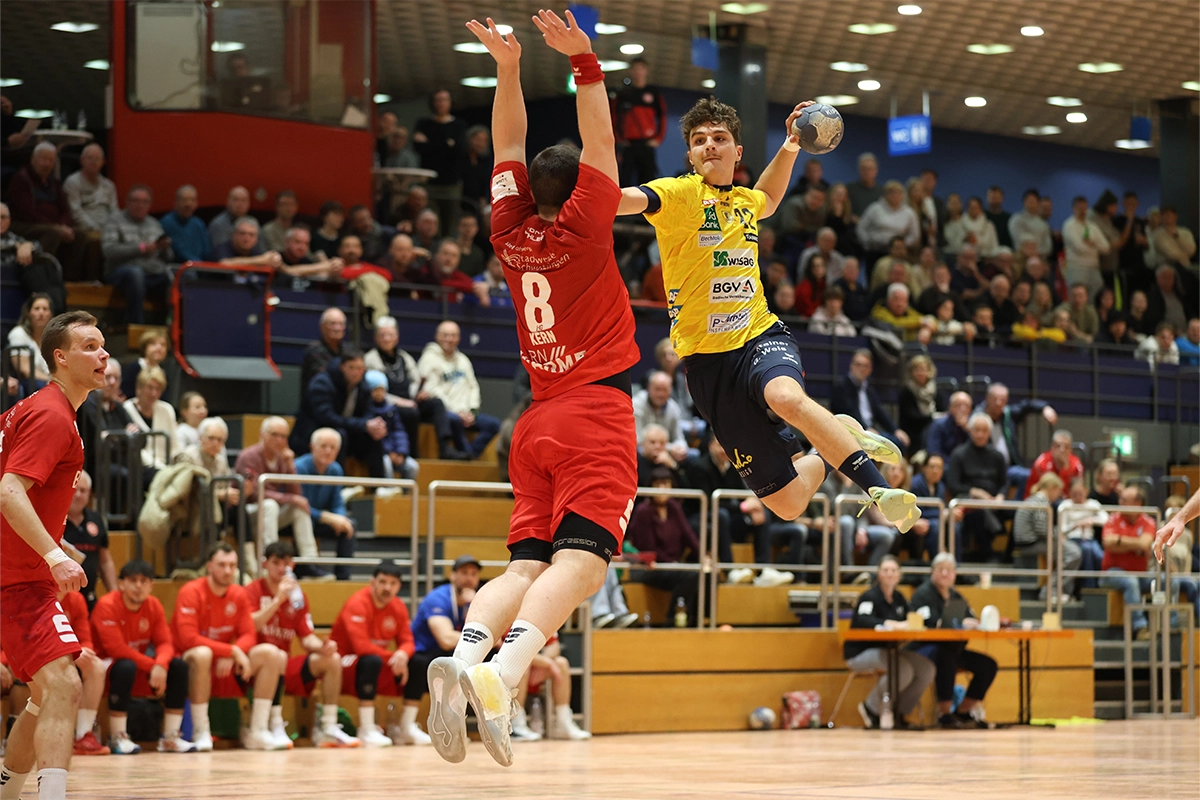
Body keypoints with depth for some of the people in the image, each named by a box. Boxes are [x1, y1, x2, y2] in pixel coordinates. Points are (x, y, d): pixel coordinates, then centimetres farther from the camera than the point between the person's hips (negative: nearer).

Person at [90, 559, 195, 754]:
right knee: (126, 667, -38)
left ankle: (170, 738, -11)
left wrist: (161, 665, -30)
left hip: (142, 668, 6)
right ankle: (117, 738, -31)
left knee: (179, 666, -14)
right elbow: (116, 648, -27)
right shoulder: (107, 606, -20)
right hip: (107, 667, -6)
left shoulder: (154, 605, -1)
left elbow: (164, 642, -6)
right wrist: (152, 666, -27)